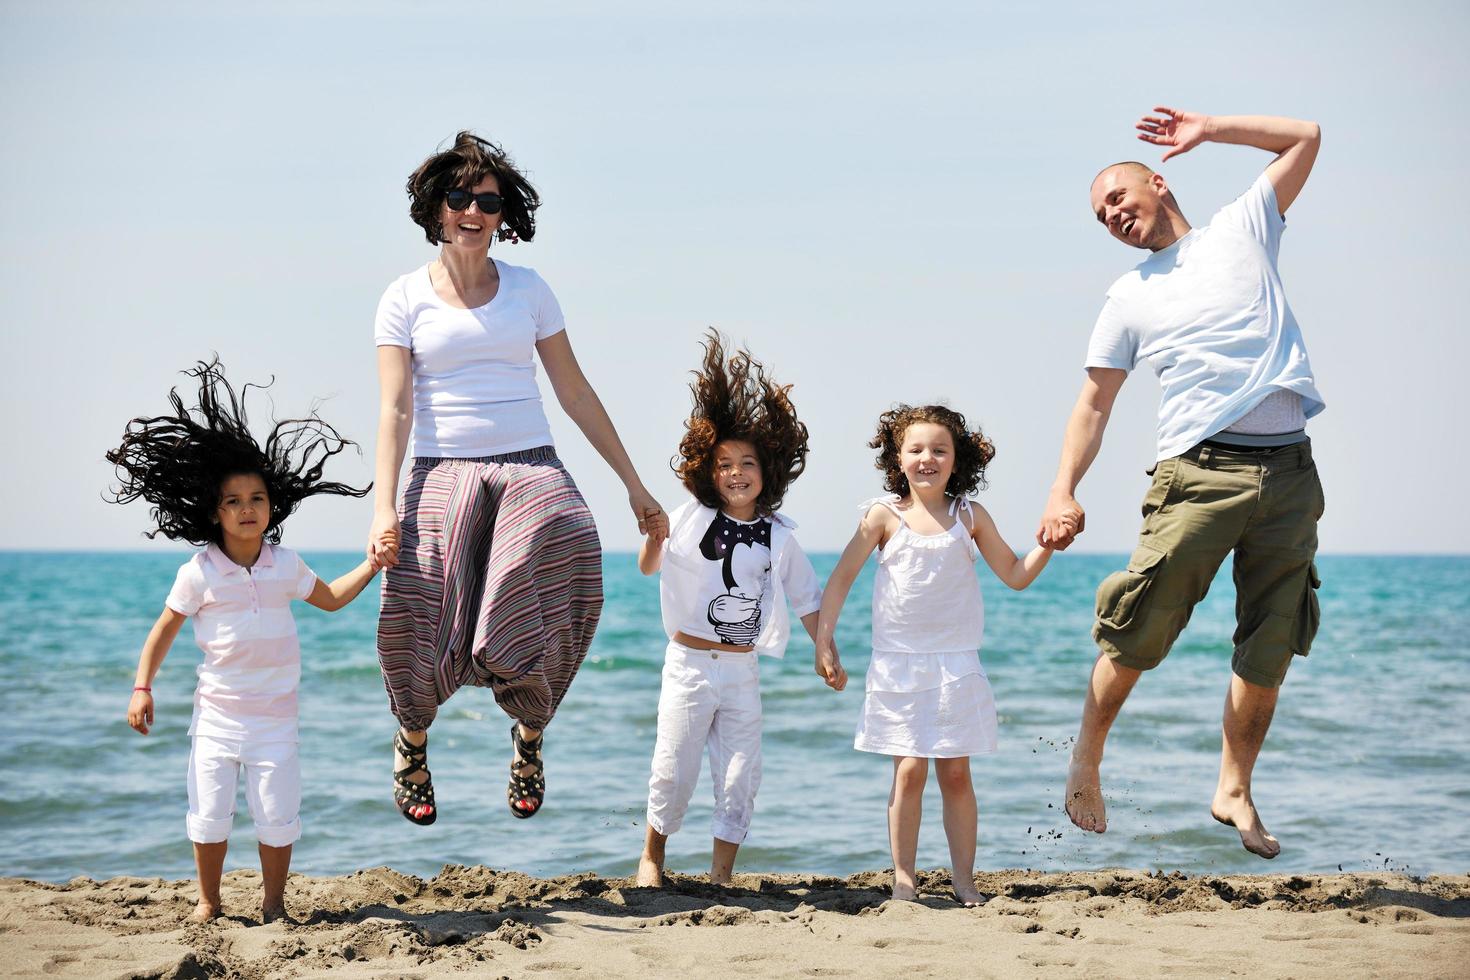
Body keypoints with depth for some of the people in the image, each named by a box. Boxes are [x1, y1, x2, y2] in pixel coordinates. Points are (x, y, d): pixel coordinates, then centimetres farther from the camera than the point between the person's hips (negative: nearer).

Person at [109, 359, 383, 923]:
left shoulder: (285, 565, 1)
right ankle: (208, 901, 21)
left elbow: (330, 598, 19)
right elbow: (165, 628, 1)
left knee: (277, 815, 0)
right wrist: (142, 688, -5)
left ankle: (273, 902, 18)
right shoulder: (199, 573, -7)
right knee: (209, 815, 2)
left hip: (274, 713, 1)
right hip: (217, 711, -1)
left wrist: (372, 565, 10)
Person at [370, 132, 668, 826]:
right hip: (443, 475, -1)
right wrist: (384, 505, -14)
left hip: (531, 471, 1)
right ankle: (412, 737, 14)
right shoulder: (406, 299, 6)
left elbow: (575, 394, 14)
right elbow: (395, 408, -1)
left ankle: (529, 735, 1)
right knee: (419, 619, -20)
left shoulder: (528, 289, 12)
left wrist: (635, 487, 13)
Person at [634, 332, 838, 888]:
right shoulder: (692, 517, -4)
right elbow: (649, 568, 3)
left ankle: (721, 873, 10)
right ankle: (653, 853, 27)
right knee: (675, 766, 4)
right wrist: (654, 536, -18)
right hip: (689, 661, -2)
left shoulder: (778, 535, 2)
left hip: (743, 669, 2)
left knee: (740, 773, 1)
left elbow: (806, 598, 11)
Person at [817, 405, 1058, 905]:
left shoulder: (970, 517, 4)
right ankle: (903, 880, 2)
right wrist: (824, 640, -1)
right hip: (898, 665, -1)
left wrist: (1047, 543, -6)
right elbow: (842, 576, 3)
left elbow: (1015, 575, 10)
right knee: (909, 770, -5)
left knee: (955, 772, 3)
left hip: (956, 665, 2)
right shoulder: (885, 516, -1)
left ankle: (964, 880, 10)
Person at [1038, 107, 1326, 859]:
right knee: (1140, 630, -10)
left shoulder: (1241, 229, 16)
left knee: (1269, 650, 2)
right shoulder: (1130, 297, 14)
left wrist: (1207, 131, 18)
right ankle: (1086, 760, 9)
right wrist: (1064, 492, -1)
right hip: (1199, 471, -1)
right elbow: (1094, 403, 11)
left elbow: (1305, 137, 20)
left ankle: (1234, 790, 13)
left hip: (1289, 470, 1)